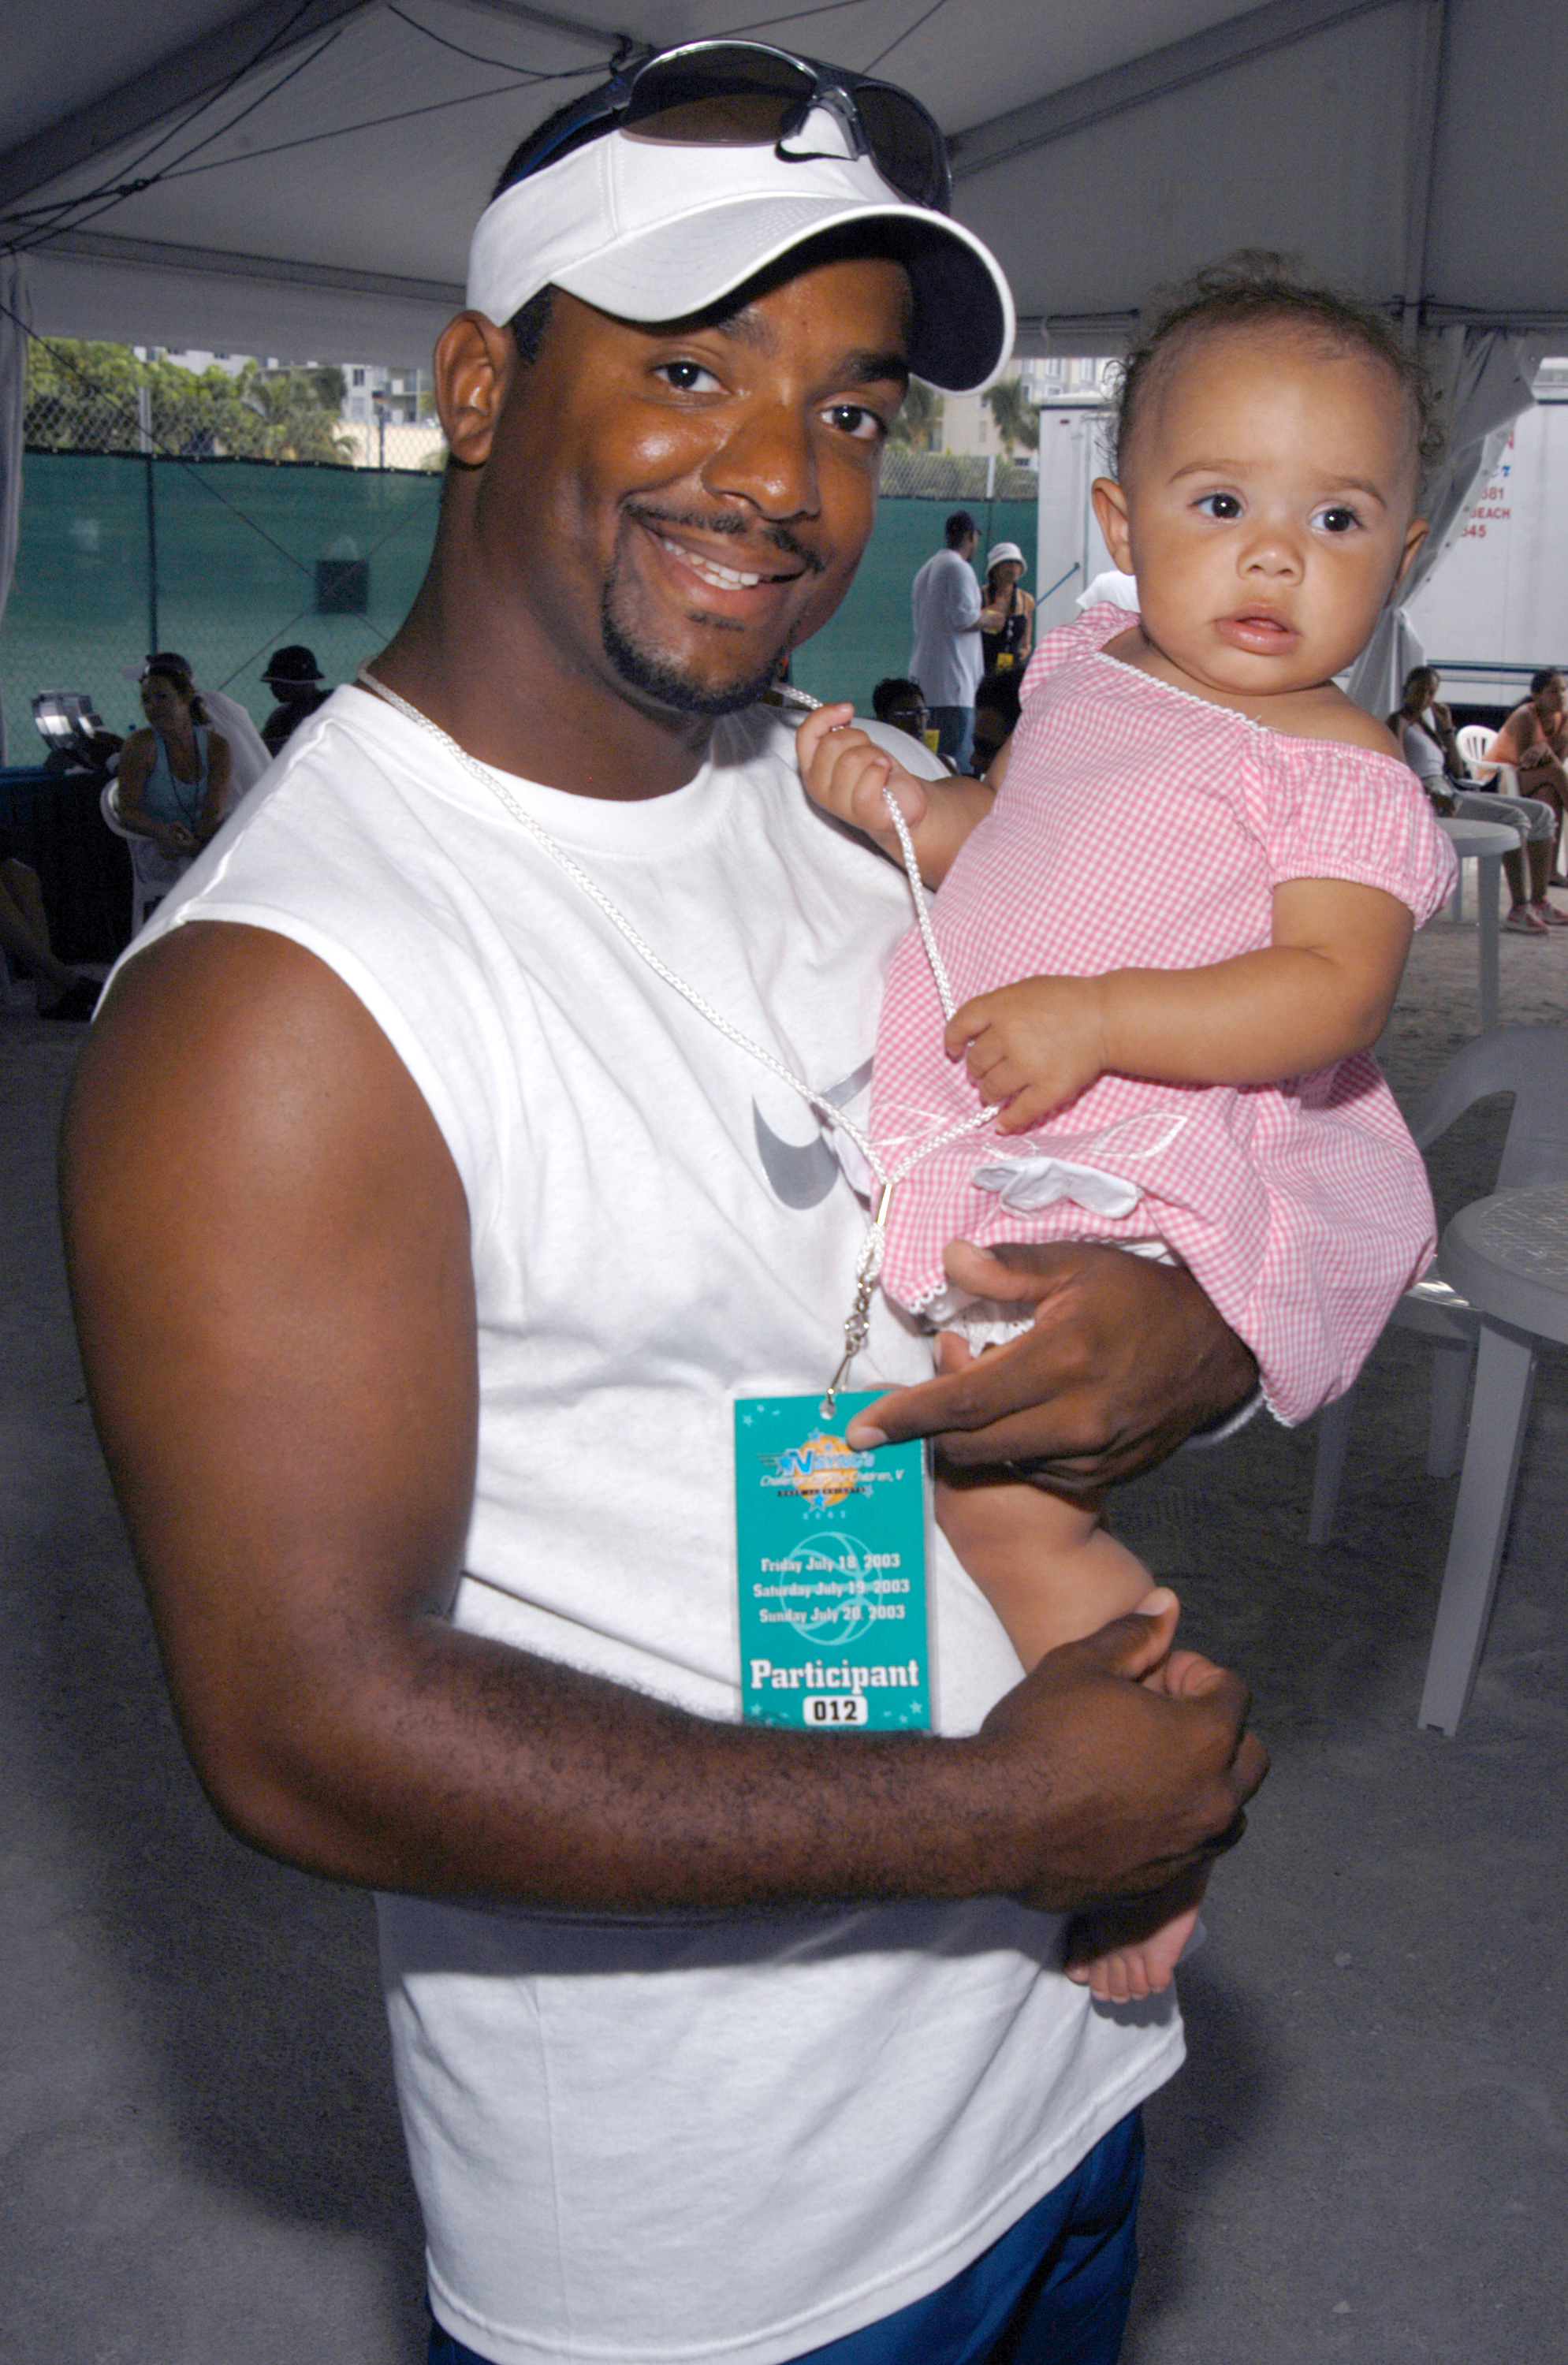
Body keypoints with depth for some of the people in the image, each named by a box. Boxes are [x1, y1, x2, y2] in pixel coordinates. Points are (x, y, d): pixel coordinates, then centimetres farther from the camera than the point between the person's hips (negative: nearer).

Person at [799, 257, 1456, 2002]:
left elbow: (1331, 991, -21)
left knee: (1000, 1493, -17)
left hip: (1138, 1190, -8)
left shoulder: (1335, 770, -9)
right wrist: (897, 800, 6)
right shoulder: (1083, 670, 12)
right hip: (998, 1148, 9)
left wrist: (1095, 1020, -30)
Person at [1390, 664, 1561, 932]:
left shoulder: (1425, 724, 26)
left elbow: (1458, 771, 21)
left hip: (1452, 792, 9)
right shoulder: (1398, 721, 1)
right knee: (1514, 819, -27)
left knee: (1543, 813, 1)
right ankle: (1519, 909, -31)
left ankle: (1539, 903, -4)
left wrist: (1448, 729, 13)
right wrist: (1431, 794, -28)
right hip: (1427, 801, -9)